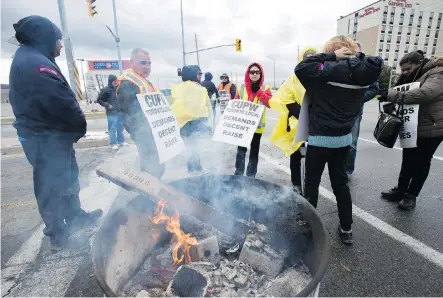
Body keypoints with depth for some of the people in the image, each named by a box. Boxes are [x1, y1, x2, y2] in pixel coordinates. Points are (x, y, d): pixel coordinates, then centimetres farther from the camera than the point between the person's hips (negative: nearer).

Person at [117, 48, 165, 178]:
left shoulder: (147, 83, 18)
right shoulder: (127, 85, -15)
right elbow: (127, 114, -22)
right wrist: (141, 135, -23)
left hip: (155, 134, 10)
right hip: (146, 137, -10)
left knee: (158, 168, 17)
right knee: (151, 170, -6)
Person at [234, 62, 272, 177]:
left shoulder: (265, 88, 0)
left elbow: (270, 103, -14)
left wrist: (258, 90, -18)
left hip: (257, 125, 0)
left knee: (254, 151, 9)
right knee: (241, 150, 3)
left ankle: (251, 175, 22)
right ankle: (238, 174, 19)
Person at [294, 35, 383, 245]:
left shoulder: (333, 69, -19)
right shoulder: (363, 72, 3)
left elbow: (301, 69, -21)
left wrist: (330, 55, -13)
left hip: (320, 138, -7)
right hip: (344, 137, 7)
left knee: (312, 183, 9)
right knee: (340, 182, 17)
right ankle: (346, 229, 28)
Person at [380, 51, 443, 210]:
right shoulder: (413, 78, 14)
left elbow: (425, 93, -34)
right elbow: (404, 97, 10)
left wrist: (392, 95, -36)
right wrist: (391, 99, -13)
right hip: (412, 128, 8)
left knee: (421, 163, 4)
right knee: (407, 161, 14)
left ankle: (411, 195, 15)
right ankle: (400, 190, 25)